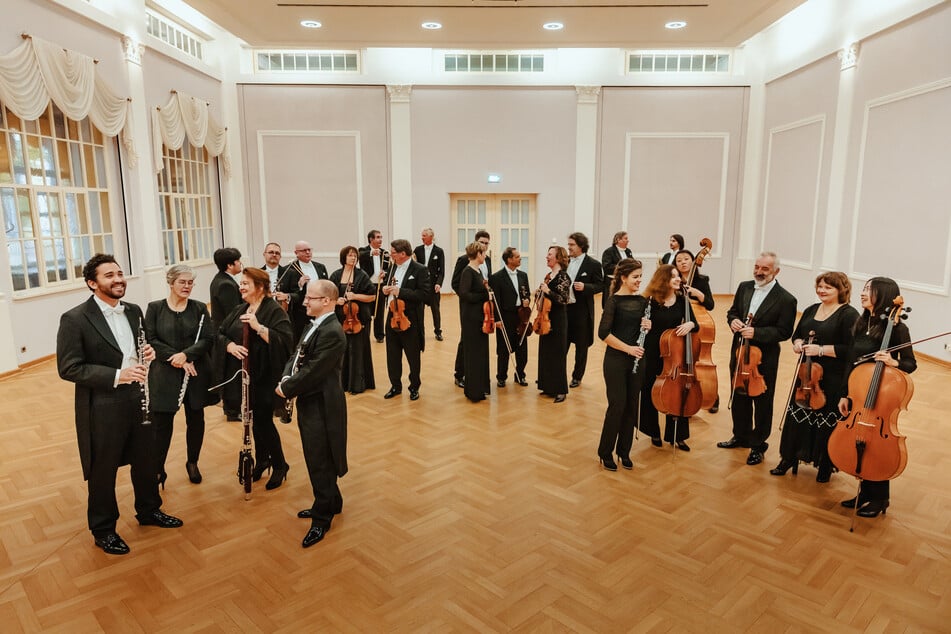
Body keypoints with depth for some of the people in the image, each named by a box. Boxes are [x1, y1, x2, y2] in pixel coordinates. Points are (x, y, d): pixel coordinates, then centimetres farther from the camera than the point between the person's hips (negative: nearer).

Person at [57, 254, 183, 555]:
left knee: (146, 460, 19)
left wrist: (148, 353, -7)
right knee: (103, 471, 11)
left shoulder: (134, 311, 5)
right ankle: (103, 530, 30)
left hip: (138, 399, 6)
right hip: (102, 408, -6)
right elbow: (68, 368, -16)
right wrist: (116, 376, -25)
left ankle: (149, 511, 41)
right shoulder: (74, 319, -14)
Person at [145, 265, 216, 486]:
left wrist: (186, 355, -18)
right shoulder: (155, 308, 0)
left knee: (195, 420, 11)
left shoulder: (199, 308, 3)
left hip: (196, 374, 2)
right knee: (161, 423, 2)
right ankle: (158, 470, 17)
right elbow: (150, 339, -6)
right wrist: (175, 359, -15)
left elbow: (209, 339, -4)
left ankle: (192, 463, 30)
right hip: (164, 375, -1)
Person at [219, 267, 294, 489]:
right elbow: (220, 333, 8)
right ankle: (261, 460, 32)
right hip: (244, 377, 6)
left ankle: (280, 465, 16)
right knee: (255, 419, 15)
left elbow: (285, 341, -23)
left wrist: (258, 327, -29)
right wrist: (230, 346, -12)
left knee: (263, 421, -2)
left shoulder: (275, 311, -12)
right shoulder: (239, 310, 10)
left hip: (265, 378, -6)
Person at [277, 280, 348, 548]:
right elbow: (296, 357, 12)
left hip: (322, 406, -10)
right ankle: (330, 503, 37)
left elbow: (313, 371, -24)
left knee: (320, 464, 2)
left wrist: (287, 389, -12)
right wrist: (286, 378, -6)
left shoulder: (332, 333, -23)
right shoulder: (315, 326, 10)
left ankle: (322, 518, 16)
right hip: (309, 402, 10)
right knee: (317, 460, 21)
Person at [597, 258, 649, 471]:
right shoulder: (614, 300, -10)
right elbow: (603, 333, -16)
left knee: (632, 406, 9)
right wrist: (628, 348, -18)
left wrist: (648, 326, -5)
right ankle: (605, 452, 13)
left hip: (637, 360, 6)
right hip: (616, 360, -6)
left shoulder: (642, 301, 7)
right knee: (617, 405, -3)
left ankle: (624, 451, 23)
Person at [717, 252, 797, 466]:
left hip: (764, 359, -5)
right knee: (739, 397, 19)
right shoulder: (744, 287, 3)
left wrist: (756, 332, -27)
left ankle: (758, 445, 23)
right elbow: (732, 311, 12)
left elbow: (784, 332, -15)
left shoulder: (786, 300, -14)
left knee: (762, 403, 8)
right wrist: (733, 320, -11)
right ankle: (741, 436, 37)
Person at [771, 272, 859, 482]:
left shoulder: (849, 315, -11)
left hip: (833, 379, -6)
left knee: (827, 421, 4)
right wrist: (797, 343, -4)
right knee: (796, 415, 12)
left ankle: (826, 467, 22)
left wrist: (821, 349, -22)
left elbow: (850, 349, -19)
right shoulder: (811, 310, 11)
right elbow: (797, 334, 17)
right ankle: (788, 459, 26)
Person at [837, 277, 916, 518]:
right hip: (857, 395, 6)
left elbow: (911, 364, -7)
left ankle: (879, 499, 23)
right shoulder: (860, 324, 4)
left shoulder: (896, 328, -13)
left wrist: (893, 362, -30)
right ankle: (865, 493, 31)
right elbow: (850, 363, 7)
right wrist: (844, 395, 7)